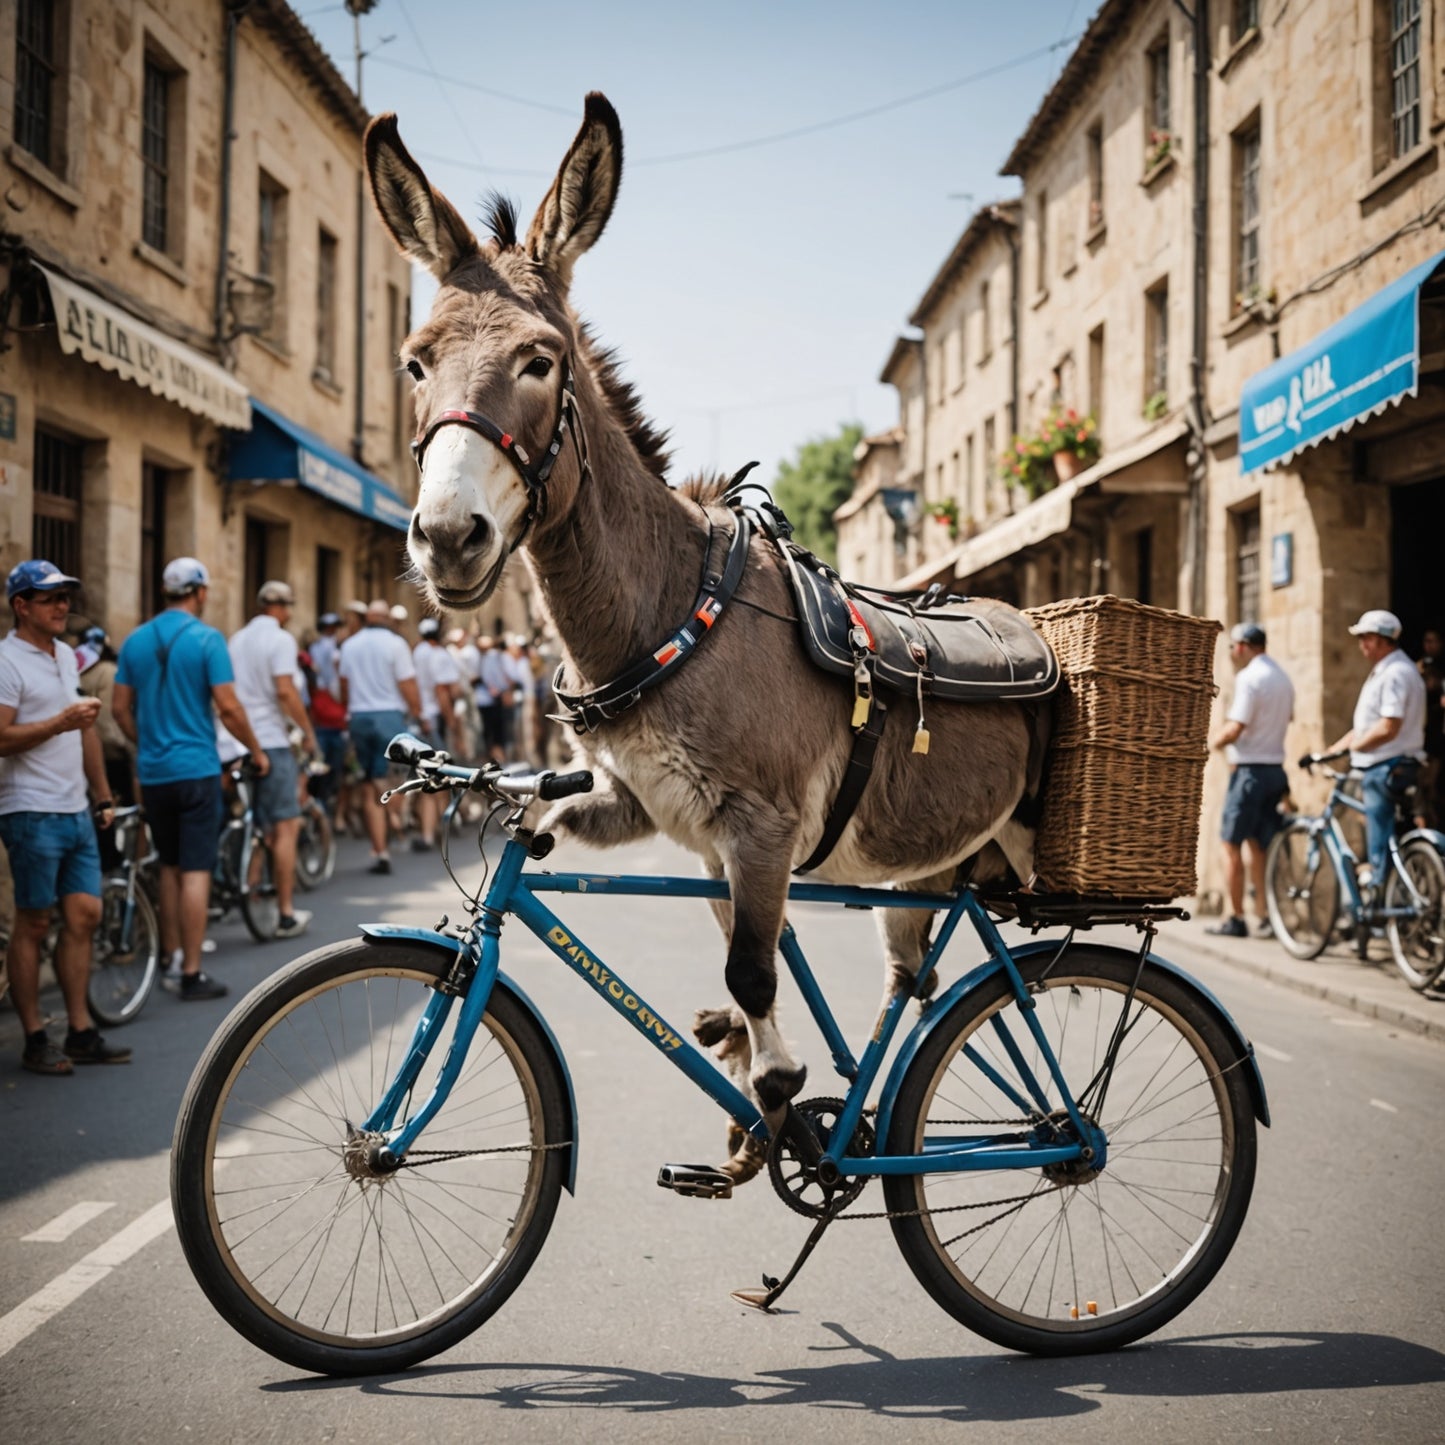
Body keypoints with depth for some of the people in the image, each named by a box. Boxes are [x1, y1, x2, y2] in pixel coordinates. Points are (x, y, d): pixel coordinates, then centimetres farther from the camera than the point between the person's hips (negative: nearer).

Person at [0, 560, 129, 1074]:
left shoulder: (66, 655, 15)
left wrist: (103, 796, 20)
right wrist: (59, 723, -23)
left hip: (76, 811, 8)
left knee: (84, 915, 7)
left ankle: (81, 1032, 14)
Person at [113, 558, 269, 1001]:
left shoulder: (135, 641, 6)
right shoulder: (206, 639, -10)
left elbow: (121, 708, 9)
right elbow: (229, 707, -14)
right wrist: (256, 750, 0)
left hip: (152, 770, 6)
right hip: (196, 769, -5)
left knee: (169, 866, 17)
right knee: (195, 871, -3)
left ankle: (173, 959, 24)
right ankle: (192, 974, -3)